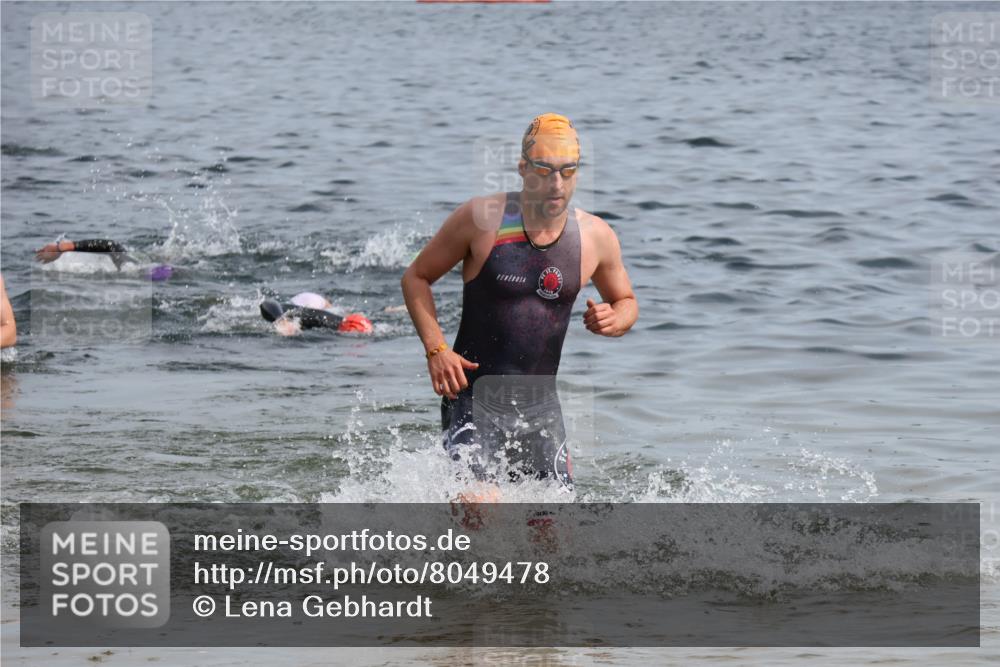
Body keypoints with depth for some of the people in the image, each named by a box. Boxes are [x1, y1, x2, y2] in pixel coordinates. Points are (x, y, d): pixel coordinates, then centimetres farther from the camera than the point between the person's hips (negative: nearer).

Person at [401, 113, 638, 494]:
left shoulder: (596, 237, -1)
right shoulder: (482, 219, -10)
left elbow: (626, 303, 17)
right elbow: (416, 278, 0)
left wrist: (614, 320, -8)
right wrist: (435, 349, -13)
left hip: (540, 408, 4)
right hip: (474, 401, -4)